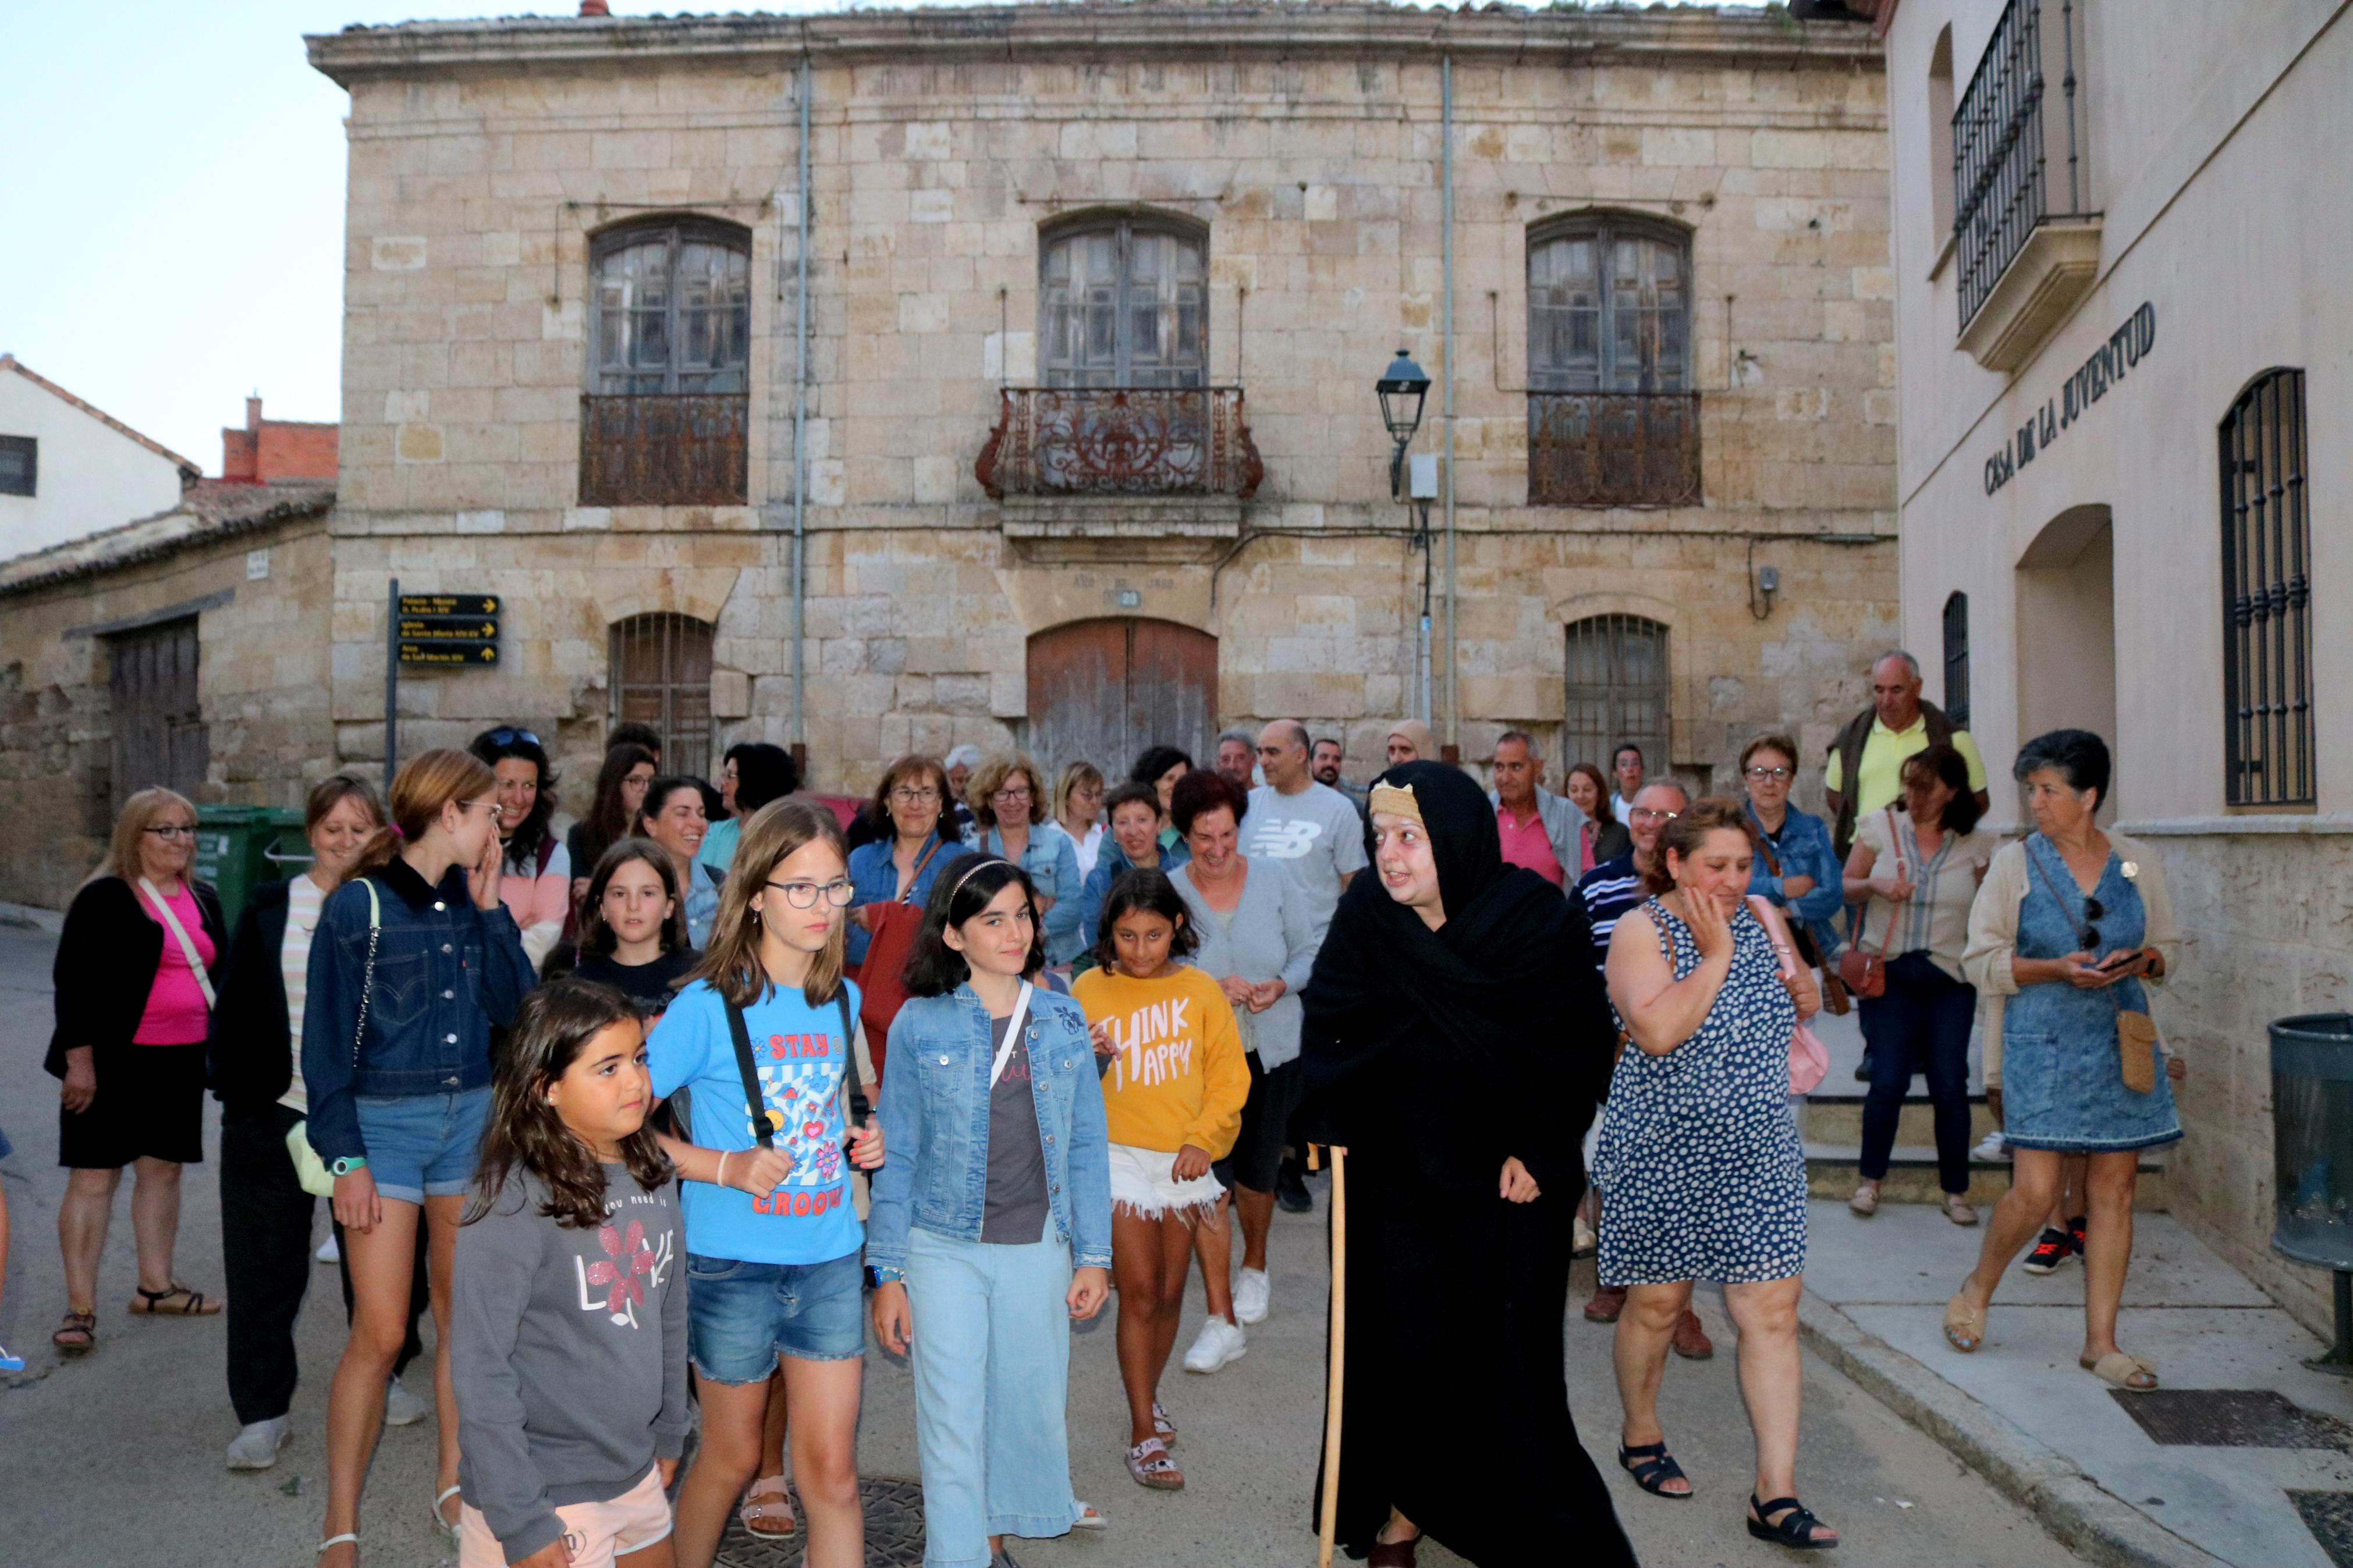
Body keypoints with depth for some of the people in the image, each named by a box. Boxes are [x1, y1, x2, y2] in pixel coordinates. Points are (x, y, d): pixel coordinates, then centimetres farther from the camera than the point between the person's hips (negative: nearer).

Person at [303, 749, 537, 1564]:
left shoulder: (475, 900, 6)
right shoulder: (359, 904, -9)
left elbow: (514, 1005, -1)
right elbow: (326, 1042, -9)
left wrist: (490, 908, -5)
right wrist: (345, 1158, -12)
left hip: (471, 1117, 5)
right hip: (385, 1122, -5)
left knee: (462, 1313, 12)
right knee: (380, 1333, -4)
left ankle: (452, 1483, 28)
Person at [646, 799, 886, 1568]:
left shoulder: (843, 1000, 2)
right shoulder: (708, 1005, -14)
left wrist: (856, 1141, 0)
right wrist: (723, 1166, -22)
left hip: (828, 1260, 4)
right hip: (733, 1264, -3)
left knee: (832, 1471, 3)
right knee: (733, 1456, 16)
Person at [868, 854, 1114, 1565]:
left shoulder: (1063, 1021, 2)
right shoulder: (920, 1025, -4)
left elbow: (1087, 1145, 5)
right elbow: (897, 1156, -1)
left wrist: (1094, 1254, 1)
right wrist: (888, 1273, -3)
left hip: (1039, 1247, 3)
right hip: (945, 1248, -2)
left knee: (1031, 1406, 12)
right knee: (953, 1420, -2)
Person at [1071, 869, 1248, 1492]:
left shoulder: (1201, 990, 0)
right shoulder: (1089, 990, -3)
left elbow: (1229, 1075, 3)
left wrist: (1202, 1139, -8)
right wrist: (1083, 1058, -19)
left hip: (1184, 1160, 2)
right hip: (1119, 1156, -2)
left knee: (1170, 1292, 12)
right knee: (1140, 1291, -5)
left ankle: (1148, 1396, 35)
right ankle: (1144, 1437, 3)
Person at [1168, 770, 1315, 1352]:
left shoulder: (1275, 884, -1)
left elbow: (1311, 951, 5)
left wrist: (1280, 986, -14)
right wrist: (1212, 988, -20)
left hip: (1271, 1053, 2)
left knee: (1258, 1173, 15)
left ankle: (1254, 1268, 46)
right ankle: (1222, 1320, 5)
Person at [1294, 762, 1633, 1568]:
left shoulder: (1539, 919, -14)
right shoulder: (1365, 914, -9)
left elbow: (1581, 1045, -8)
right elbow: (1328, 1021, 1)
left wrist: (1537, 1148, -10)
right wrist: (1329, 1122, -9)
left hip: (1508, 1178, -2)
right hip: (1394, 1175, 2)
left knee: (1505, 1352, 2)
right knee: (1399, 1345, 6)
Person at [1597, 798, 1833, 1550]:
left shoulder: (1757, 916, 6)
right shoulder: (1642, 929, -11)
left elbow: (1806, 1007, 20)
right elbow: (1658, 1031, -26)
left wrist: (1801, 989, -3)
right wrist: (1716, 954, -21)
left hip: (1758, 1153, 5)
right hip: (1664, 1153, -4)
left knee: (1772, 1312, -1)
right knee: (1658, 1302, 10)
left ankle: (1776, 1496, 4)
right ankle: (1641, 1437, 34)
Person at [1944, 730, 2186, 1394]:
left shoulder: (2138, 862, 6)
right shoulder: (2015, 863, -1)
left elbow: (2169, 947, 15)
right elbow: (1981, 961, -1)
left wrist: (2142, 961, -8)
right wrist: (2058, 969, -16)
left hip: (2120, 1041, 3)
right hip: (2043, 1045, -3)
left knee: (2114, 1189, 4)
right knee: (2034, 1192, -8)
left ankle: (2101, 1342, 15)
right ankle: (1977, 1290, 19)